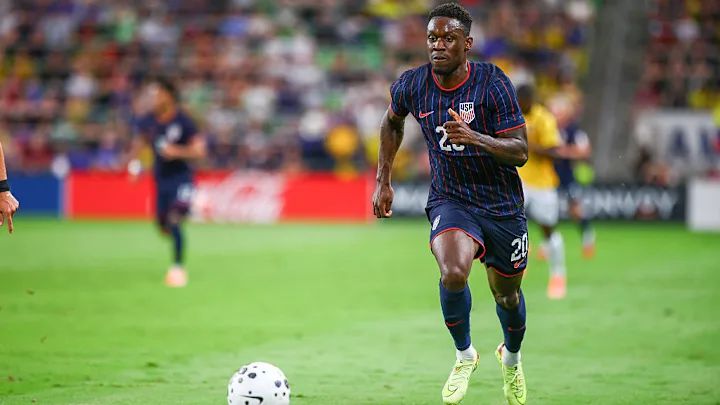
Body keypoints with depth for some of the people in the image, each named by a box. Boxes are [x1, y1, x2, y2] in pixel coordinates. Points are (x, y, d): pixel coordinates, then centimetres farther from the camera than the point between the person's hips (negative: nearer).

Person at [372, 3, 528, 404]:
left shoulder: (493, 82, -17)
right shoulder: (411, 85, -8)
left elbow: (520, 151, -19)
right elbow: (392, 121, 16)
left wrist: (475, 138, -36)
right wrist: (383, 181, 13)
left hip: (502, 205, 0)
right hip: (450, 200, 0)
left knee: (507, 294, 13)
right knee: (453, 273, -28)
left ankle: (511, 359, 48)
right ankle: (464, 355, -1)